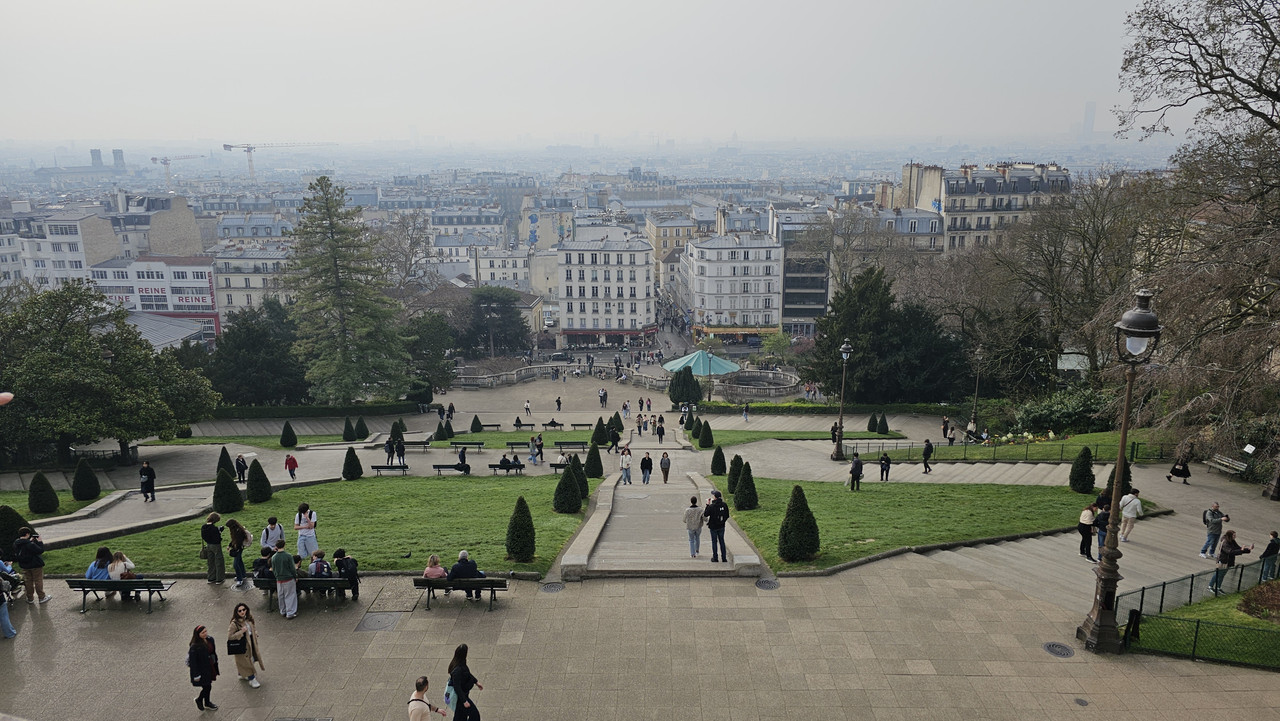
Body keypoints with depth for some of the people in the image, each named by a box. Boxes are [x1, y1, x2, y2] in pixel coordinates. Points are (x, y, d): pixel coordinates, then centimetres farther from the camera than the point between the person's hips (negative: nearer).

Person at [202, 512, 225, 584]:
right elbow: (217, 539, -25)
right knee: (219, 562, 9)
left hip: (208, 545, 7)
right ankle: (219, 579, 15)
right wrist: (220, 534, -7)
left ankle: (210, 578, 28)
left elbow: (203, 537, 8)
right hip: (216, 546, -7)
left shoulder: (203, 527, -3)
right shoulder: (214, 528, -26)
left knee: (210, 562, 19)